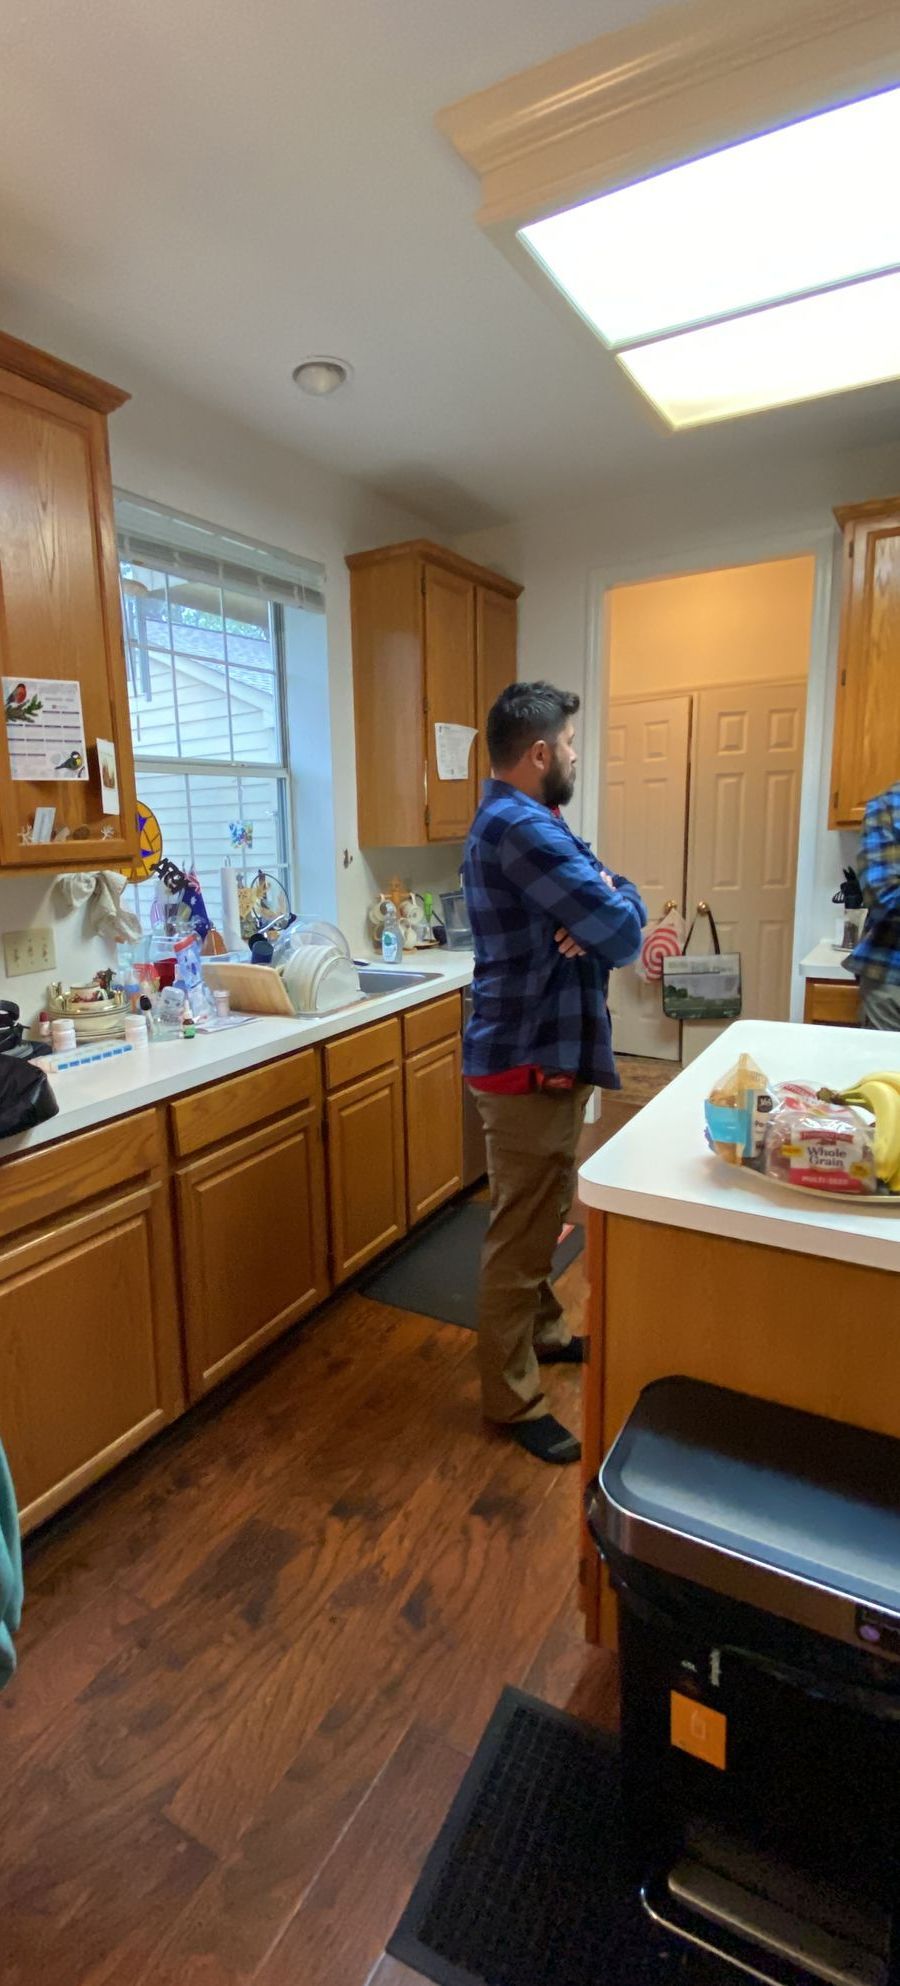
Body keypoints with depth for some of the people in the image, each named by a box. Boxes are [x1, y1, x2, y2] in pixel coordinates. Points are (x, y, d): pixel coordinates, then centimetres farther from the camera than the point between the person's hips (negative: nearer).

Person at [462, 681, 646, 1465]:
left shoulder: (518, 822, 14)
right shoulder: (521, 827, -21)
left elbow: (594, 908, 9)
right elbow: (623, 931, -24)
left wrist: (596, 915, -15)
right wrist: (619, 898, -1)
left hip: (545, 1049, 11)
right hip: (529, 1062, -11)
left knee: (542, 1218, 24)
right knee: (522, 1234, 2)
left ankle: (544, 1331, 43)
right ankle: (513, 1399, 19)